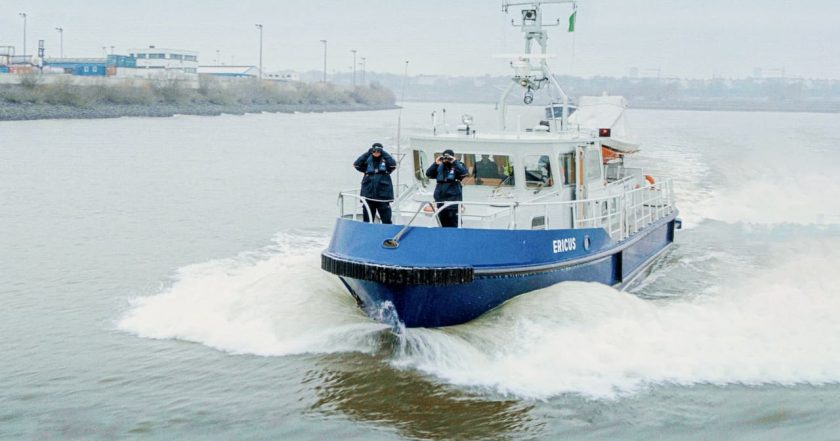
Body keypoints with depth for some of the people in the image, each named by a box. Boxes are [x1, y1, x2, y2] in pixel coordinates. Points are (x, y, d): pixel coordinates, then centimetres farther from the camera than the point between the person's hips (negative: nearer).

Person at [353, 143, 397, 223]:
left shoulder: (385, 161, 5)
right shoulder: (368, 162, 9)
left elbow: (393, 165, -14)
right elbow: (356, 164, -3)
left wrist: (383, 153, -7)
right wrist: (368, 153, -3)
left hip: (383, 196, -2)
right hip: (368, 195, 2)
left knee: (386, 220, 0)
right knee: (367, 220, 8)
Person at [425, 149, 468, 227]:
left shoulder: (457, 166, 0)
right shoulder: (439, 167, 10)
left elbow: (464, 173, -20)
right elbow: (428, 174, 2)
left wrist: (455, 162, -20)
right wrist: (435, 164, -8)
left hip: (453, 200, -5)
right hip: (440, 199, 5)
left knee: (453, 225, -7)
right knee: (443, 224, 12)